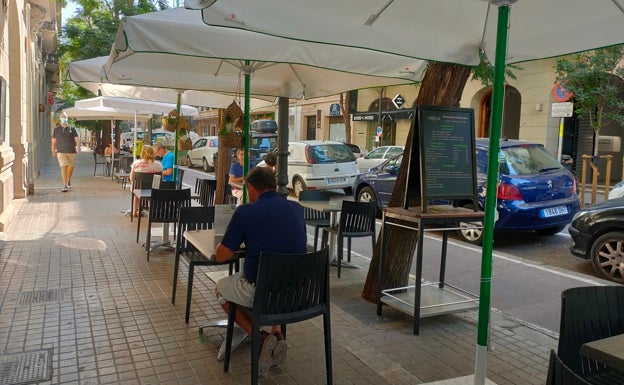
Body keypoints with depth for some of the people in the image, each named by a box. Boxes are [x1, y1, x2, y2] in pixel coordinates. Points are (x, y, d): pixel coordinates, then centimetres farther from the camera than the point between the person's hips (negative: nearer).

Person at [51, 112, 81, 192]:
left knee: (71, 167, 10)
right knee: (63, 167, -10)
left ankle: (69, 180, 37)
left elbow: (77, 139, 0)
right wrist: (53, 151, 11)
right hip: (61, 151, -1)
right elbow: (54, 141, 12)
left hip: (71, 151, 1)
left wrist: (78, 147, -17)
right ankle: (65, 186, -10)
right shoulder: (56, 129, 7)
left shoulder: (72, 129, 6)